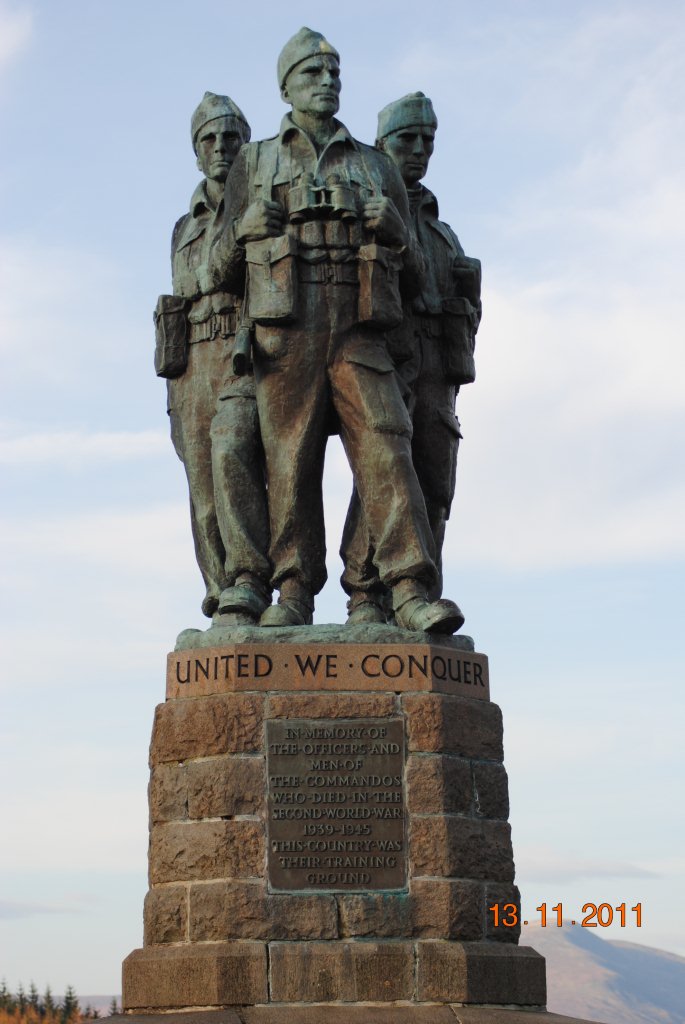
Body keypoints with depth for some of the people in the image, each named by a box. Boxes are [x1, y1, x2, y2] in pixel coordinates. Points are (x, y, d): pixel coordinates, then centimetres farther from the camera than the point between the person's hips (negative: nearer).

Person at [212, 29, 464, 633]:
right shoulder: (255, 163, 15)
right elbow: (226, 265, 13)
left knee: (385, 452, -12)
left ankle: (411, 595, -19)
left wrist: (392, 228, -3)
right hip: (286, 334, -1)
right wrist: (253, 223, -7)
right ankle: (295, 596, -1)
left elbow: (412, 267, 18)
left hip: (359, 334, 1)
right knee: (291, 461, -4)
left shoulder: (376, 167, 19)